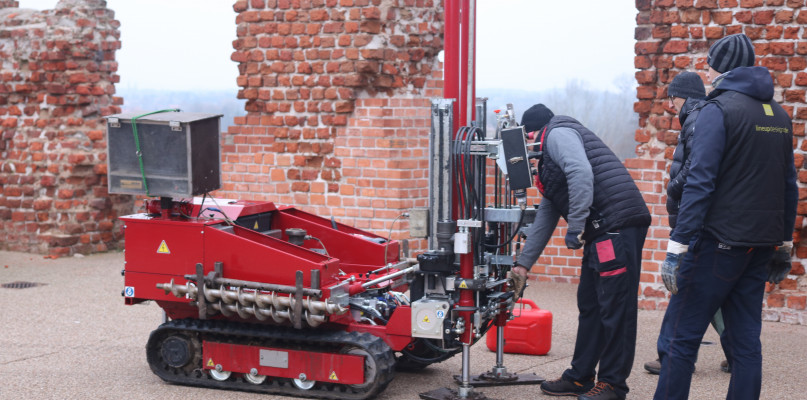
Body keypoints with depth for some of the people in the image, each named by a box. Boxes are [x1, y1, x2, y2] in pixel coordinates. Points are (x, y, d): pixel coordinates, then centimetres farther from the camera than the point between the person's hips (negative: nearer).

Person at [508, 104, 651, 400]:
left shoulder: (557, 134, -1)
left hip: (618, 226, -11)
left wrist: (575, 227, -18)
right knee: (589, 305, 14)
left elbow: (582, 174, -21)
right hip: (602, 232, 11)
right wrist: (523, 264, 34)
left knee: (615, 307, -5)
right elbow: (544, 218, 33)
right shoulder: (548, 160, 28)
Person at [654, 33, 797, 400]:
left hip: (719, 243, -7)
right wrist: (783, 247, 23)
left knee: (680, 337, -3)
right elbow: (788, 186, 17)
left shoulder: (718, 109, -9)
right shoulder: (779, 115, 13)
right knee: (746, 340, 10)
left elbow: (700, 183, -17)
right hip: (760, 246, 7)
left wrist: (677, 247, -18)